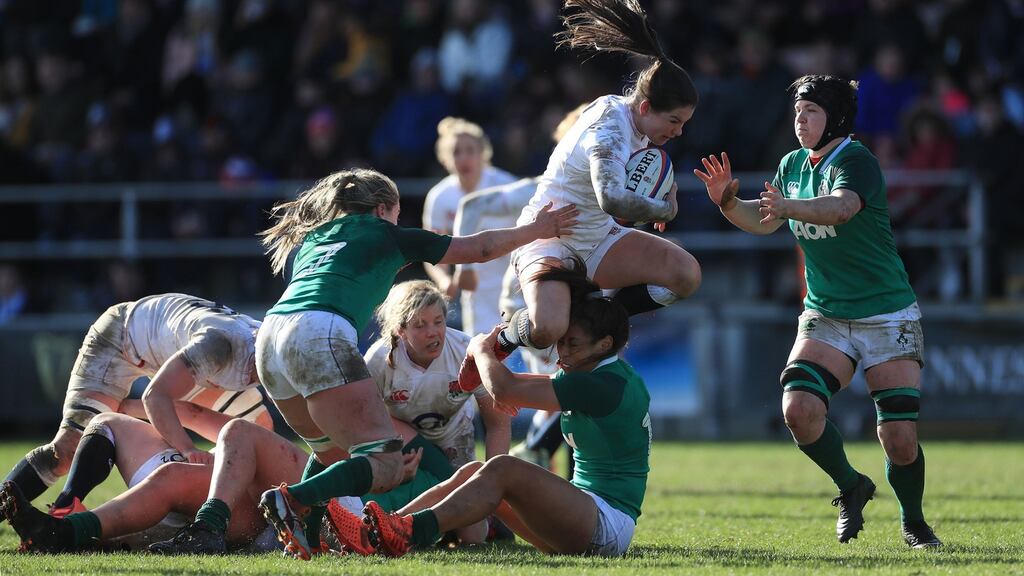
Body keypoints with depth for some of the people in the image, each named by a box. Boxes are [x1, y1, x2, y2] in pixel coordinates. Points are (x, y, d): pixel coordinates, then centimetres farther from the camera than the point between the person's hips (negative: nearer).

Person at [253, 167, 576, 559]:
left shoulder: (310, 238, 33)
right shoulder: (387, 235, 19)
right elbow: (480, 248, 28)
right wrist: (538, 230, 41)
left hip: (269, 337, 7)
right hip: (320, 335, -7)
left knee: (334, 449, 26)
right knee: (386, 466, -9)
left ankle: (305, 531, 5)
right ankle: (290, 501, -28)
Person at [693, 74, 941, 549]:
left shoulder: (856, 161, -16)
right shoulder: (792, 165, 7)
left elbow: (842, 208, -37)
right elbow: (763, 222, 15)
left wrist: (788, 207, -55)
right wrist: (727, 201, -6)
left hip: (887, 315, -5)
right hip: (824, 316, 5)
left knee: (900, 439, -8)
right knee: (799, 408, -19)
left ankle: (913, 522, 20)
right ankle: (850, 487, 7)